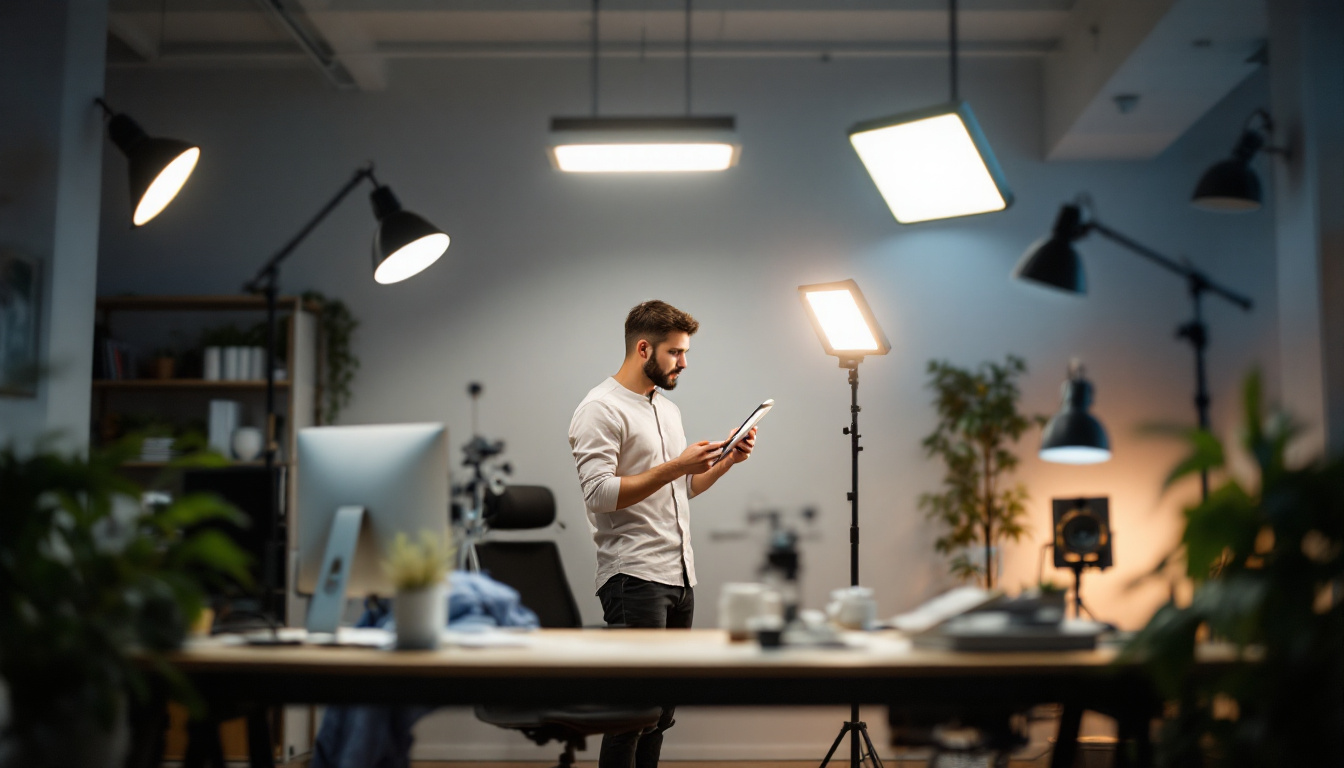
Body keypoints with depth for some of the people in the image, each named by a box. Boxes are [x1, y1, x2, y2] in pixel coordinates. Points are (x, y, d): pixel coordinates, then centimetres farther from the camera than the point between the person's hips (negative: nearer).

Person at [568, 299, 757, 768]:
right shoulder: (600, 409, -9)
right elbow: (599, 494, -19)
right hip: (634, 578, -9)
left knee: (662, 710, 12)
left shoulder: (668, 408, 19)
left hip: (679, 576, 9)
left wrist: (727, 460, 8)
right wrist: (675, 466, -21)